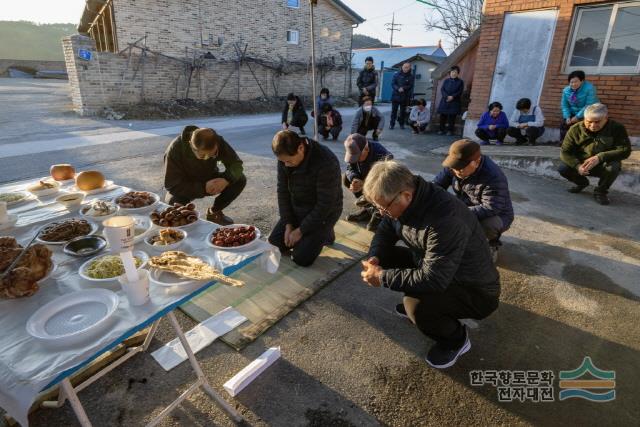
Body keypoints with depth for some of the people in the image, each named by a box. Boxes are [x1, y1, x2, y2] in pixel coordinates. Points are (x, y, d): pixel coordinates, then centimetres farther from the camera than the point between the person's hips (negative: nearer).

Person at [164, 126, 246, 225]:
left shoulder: (218, 142, -22)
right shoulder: (175, 149, -30)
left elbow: (236, 163, -16)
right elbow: (172, 186, -29)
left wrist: (226, 179, -38)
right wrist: (203, 187, -39)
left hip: (209, 181, 3)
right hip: (185, 187, -3)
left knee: (240, 179, -21)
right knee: (174, 205, -36)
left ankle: (214, 212, 0)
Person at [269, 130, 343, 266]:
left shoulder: (326, 162, -31)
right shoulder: (285, 157, -12)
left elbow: (325, 205, -26)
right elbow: (283, 191, -3)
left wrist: (300, 231, -19)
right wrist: (288, 224, -8)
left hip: (324, 213, -6)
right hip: (296, 209, 6)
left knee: (301, 258, -15)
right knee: (274, 244, 1)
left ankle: (325, 234, 12)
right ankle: (310, 236, 21)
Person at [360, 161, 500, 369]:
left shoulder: (445, 218, -36)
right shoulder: (405, 202, -10)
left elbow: (433, 279, -37)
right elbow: (385, 231, 6)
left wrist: (382, 277, -28)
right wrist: (374, 257, -14)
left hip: (475, 291, -7)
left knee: (417, 307, -32)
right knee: (385, 256, -4)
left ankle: (456, 339, 2)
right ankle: (414, 303, 18)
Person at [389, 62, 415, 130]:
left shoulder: (411, 76, 3)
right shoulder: (397, 75, 4)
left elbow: (410, 86, -3)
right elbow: (393, 84, -3)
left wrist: (403, 88, -19)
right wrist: (398, 89, -19)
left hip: (405, 97, 0)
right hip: (395, 96, 0)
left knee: (403, 111, 6)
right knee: (394, 111, 2)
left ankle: (401, 124, 17)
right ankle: (392, 124, 8)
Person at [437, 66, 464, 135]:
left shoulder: (460, 82, 5)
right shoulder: (446, 81, 11)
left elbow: (460, 92, -3)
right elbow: (442, 89, 1)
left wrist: (452, 97, -17)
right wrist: (447, 96, -15)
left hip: (454, 102, -2)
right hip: (445, 101, 2)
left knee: (452, 116, -3)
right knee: (443, 116, 0)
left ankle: (450, 130, 4)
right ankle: (441, 129, 9)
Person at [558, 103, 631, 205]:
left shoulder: (617, 128, -13)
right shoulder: (575, 129, -11)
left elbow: (625, 150, -20)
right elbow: (565, 152, -14)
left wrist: (600, 157, -38)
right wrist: (577, 166, -33)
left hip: (603, 166, -2)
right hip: (582, 165, 2)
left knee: (614, 166, -35)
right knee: (563, 169, -25)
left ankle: (601, 191, -4)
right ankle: (581, 182, 12)